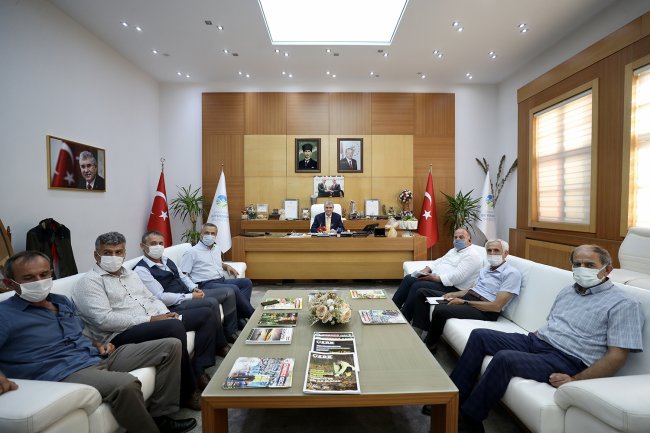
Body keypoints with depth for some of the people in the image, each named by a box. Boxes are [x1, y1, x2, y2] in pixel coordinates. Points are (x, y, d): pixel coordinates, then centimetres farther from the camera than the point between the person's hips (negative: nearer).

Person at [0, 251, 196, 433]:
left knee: (171, 346, 0)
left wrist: (98, 344, 8)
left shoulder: (62, 302, 17)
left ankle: (160, 416, 1)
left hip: (99, 357, 8)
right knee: (126, 384, -39)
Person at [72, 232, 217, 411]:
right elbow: (104, 320, -17)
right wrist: (149, 319, -18)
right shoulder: (89, 281, -4)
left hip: (156, 321, 9)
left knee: (206, 314, 1)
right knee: (175, 327, -36)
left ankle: (198, 371, -4)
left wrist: (166, 314, -1)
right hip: (121, 335, -8)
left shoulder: (130, 274, 21)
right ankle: (188, 392, -19)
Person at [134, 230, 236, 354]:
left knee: (229, 293, 1)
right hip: (173, 305, -9)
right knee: (212, 303, -30)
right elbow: (161, 297, -19)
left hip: (188, 294, 9)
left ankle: (230, 332, 12)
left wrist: (195, 288, -1)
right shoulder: (141, 270, -12)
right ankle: (220, 345, -10)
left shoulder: (167, 260, 14)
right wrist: (190, 297, -19)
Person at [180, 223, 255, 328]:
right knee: (233, 289, -30)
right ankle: (252, 315, -13)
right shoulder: (191, 252, -2)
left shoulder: (217, 249, 20)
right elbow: (183, 276, -6)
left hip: (222, 280, 8)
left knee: (246, 282, -13)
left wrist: (227, 266, 15)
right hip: (207, 285, -8)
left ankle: (239, 316, -21)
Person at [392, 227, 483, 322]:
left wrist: (435, 278, -24)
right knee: (408, 279, -8)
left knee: (417, 286, -25)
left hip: (452, 287, -9)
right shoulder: (453, 250, 21)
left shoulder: (472, 256, -9)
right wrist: (426, 269, -1)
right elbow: (439, 261, 19)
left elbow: (457, 276, -21)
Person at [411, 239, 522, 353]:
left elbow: (497, 306, -17)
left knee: (440, 310, -33)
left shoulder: (512, 273, -8)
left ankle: (429, 345, -9)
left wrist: (464, 302, -17)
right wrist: (454, 294, 0)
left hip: (485, 311, -9)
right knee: (422, 292, 2)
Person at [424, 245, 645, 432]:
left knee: (505, 358, -31)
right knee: (480, 336, -5)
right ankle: (456, 396, 0)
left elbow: (617, 356, -14)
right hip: (537, 341, 8)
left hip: (566, 359, -8)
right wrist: (530, 338, 8)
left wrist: (575, 381, -23)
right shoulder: (567, 291, 16)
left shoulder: (623, 305, -7)